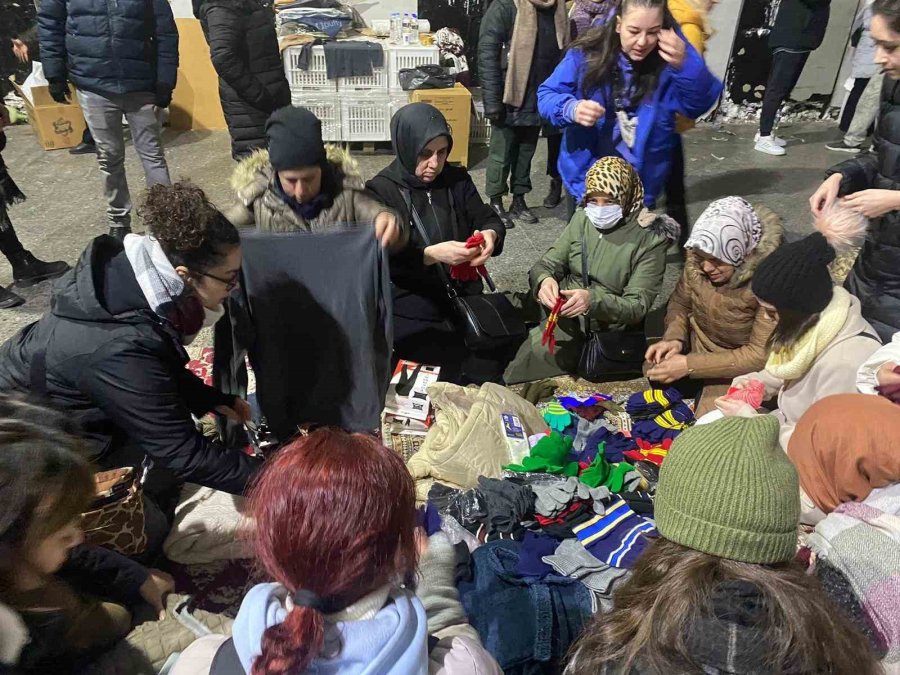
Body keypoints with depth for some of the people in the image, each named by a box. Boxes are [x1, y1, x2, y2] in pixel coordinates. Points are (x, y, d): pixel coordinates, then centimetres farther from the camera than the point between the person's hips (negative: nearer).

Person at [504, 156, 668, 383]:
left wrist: (593, 301, -34)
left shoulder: (650, 239, -10)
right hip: (562, 316, 5)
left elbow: (637, 307, -14)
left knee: (534, 353, -26)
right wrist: (544, 280, -21)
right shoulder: (582, 219, 4)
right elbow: (547, 264, 5)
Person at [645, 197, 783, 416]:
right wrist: (674, 338, -18)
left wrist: (690, 365, -29)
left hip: (741, 366, -5)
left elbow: (761, 355, -25)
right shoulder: (698, 260, -16)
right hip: (697, 344, 6)